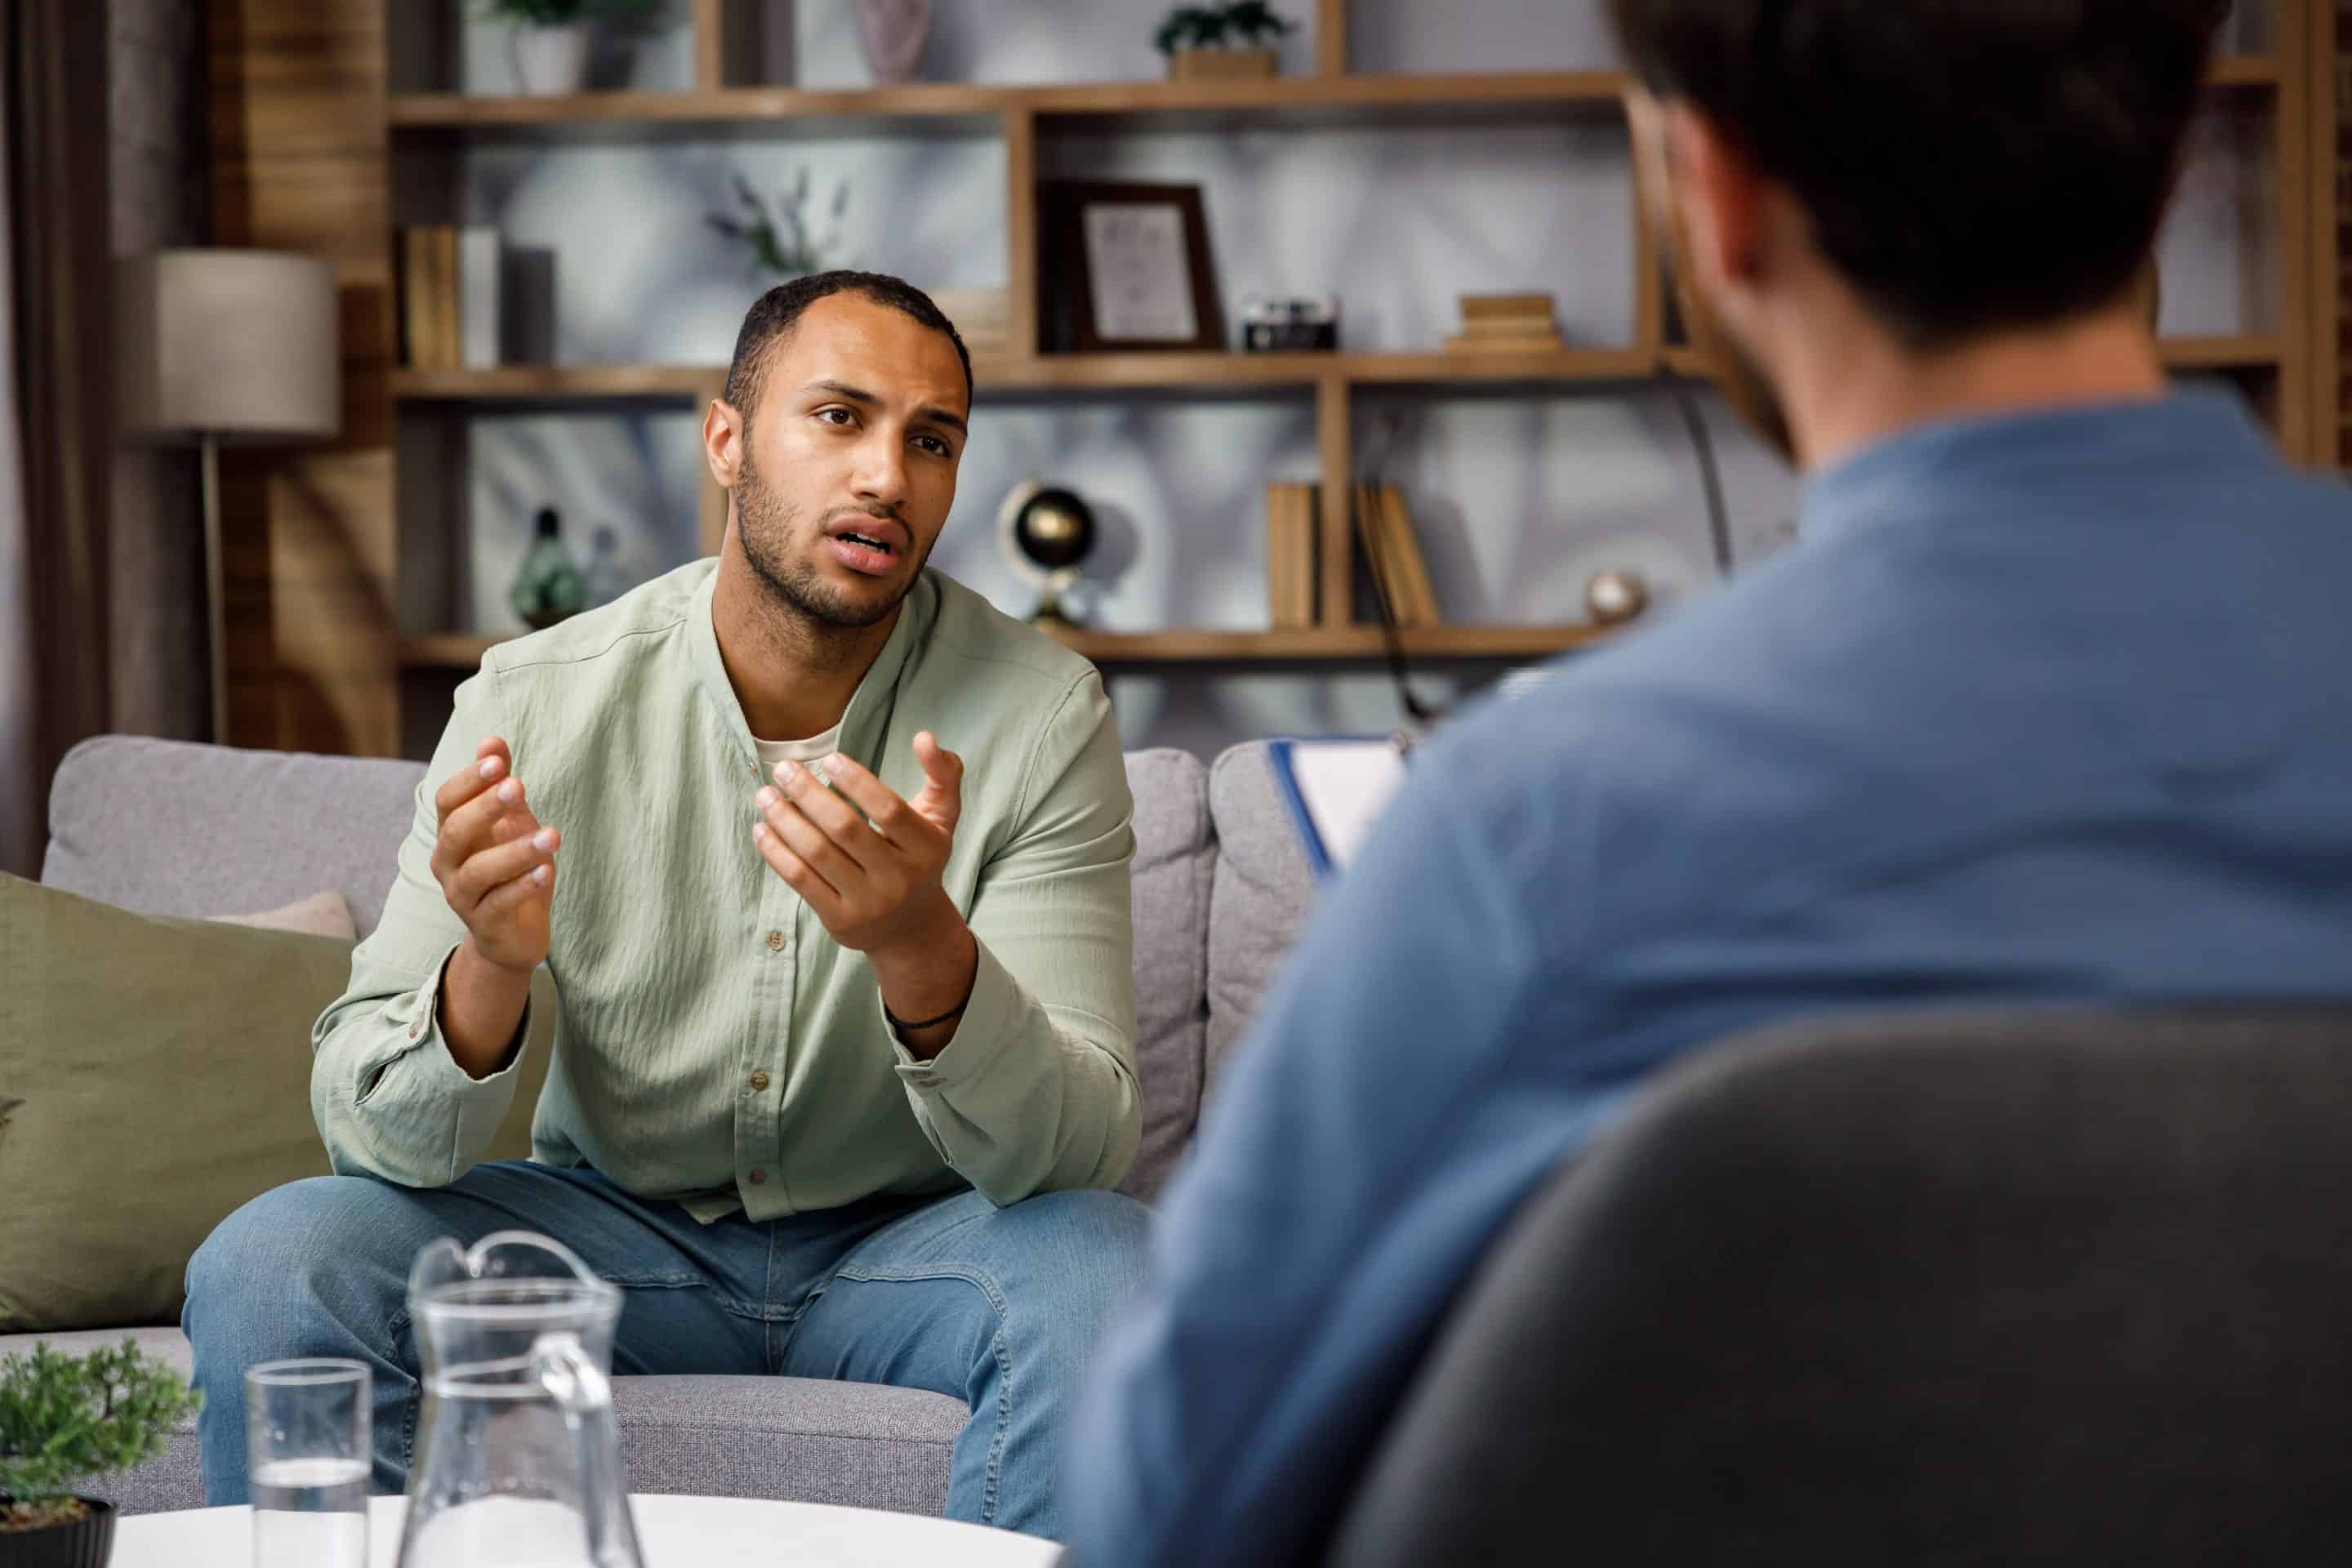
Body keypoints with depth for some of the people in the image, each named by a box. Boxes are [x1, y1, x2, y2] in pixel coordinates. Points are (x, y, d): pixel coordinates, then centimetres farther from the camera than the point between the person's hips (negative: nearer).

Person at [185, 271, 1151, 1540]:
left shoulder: (1040, 712, -13)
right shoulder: (535, 700, -10)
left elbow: (1078, 1150, -20)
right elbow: (380, 1136, -12)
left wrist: (922, 949, -40)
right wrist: (490, 972, -36)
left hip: (902, 1242, 0)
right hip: (615, 1223, 1)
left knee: (1106, 1279, -33)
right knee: (263, 1272, -23)